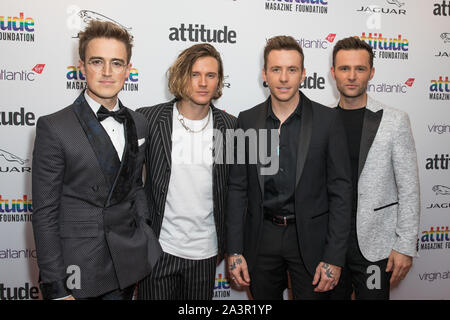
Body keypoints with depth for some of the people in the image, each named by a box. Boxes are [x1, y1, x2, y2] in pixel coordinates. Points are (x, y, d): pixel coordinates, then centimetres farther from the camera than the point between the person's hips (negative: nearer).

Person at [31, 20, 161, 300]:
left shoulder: (139, 124, 4)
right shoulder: (54, 128, -12)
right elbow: (45, 214, -11)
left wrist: (144, 238, 5)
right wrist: (55, 288, -12)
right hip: (78, 268, -4)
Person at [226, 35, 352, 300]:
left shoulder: (328, 120, -6)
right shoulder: (247, 121, 1)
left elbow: (341, 191, -6)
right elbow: (238, 188, 2)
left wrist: (334, 257, -10)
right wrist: (234, 250, -1)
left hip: (310, 238, -2)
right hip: (261, 238, 2)